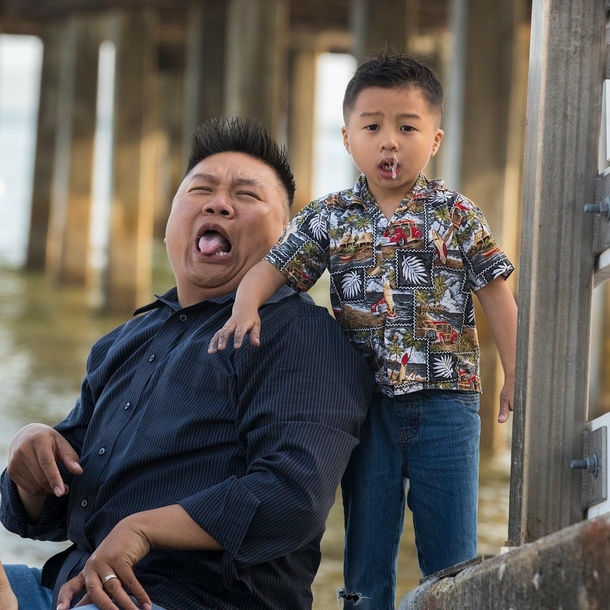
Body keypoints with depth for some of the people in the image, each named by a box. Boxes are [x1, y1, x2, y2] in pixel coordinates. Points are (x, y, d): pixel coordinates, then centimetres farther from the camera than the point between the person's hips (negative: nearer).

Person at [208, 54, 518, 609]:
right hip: (366, 402, 2)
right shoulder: (329, 218, 5)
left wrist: (515, 375, 0)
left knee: (452, 552, 2)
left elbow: (496, 297, 3)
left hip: (445, 400, -1)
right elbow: (274, 267, 2)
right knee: (367, 547, 10)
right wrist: (245, 307, -19)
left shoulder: (457, 215, 1)